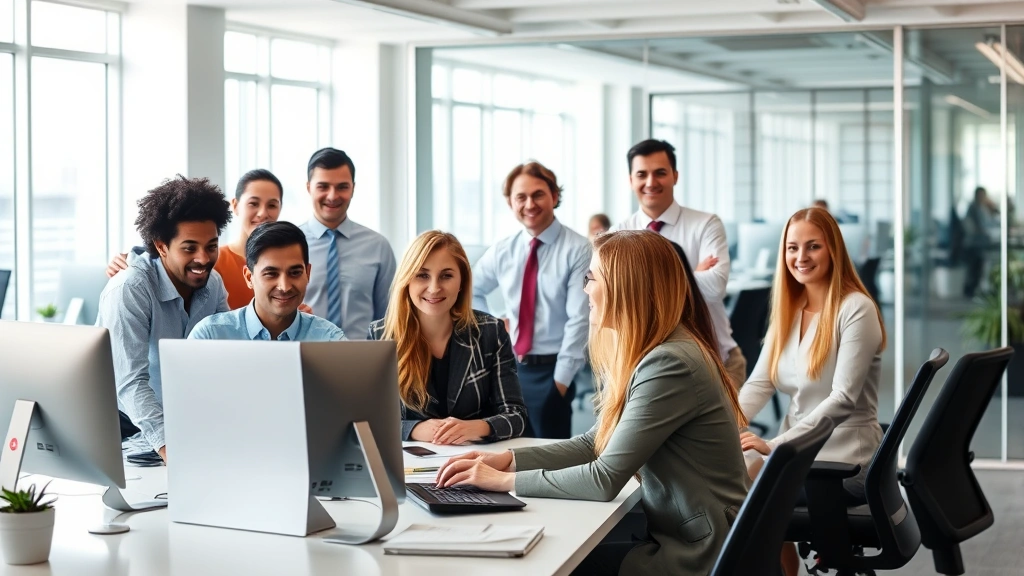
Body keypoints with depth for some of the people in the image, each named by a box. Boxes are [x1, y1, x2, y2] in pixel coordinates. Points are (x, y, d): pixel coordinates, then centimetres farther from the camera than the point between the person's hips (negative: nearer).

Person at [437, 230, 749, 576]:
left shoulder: (669, 364, -23)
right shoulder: (648, 355, 10)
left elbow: (605, 480, -23)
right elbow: (594, 444, 13)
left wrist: (504, 480, -15)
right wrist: (508, 460, 1)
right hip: (678, 538, 8)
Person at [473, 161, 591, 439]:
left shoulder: (578, 250, -10)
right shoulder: (501, 251, 6)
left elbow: (579, 320, -14)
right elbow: (471, 292, 23)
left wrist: (561, 378, -16)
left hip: (550, 369, -5)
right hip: (509, 367, 5)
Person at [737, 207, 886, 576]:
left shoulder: (856, 309, -13)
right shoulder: (788, 311, 10)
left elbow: (843, 399, -20)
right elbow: (759, 384, 4)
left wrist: (774, 445, -26)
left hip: (847, 459, -7)